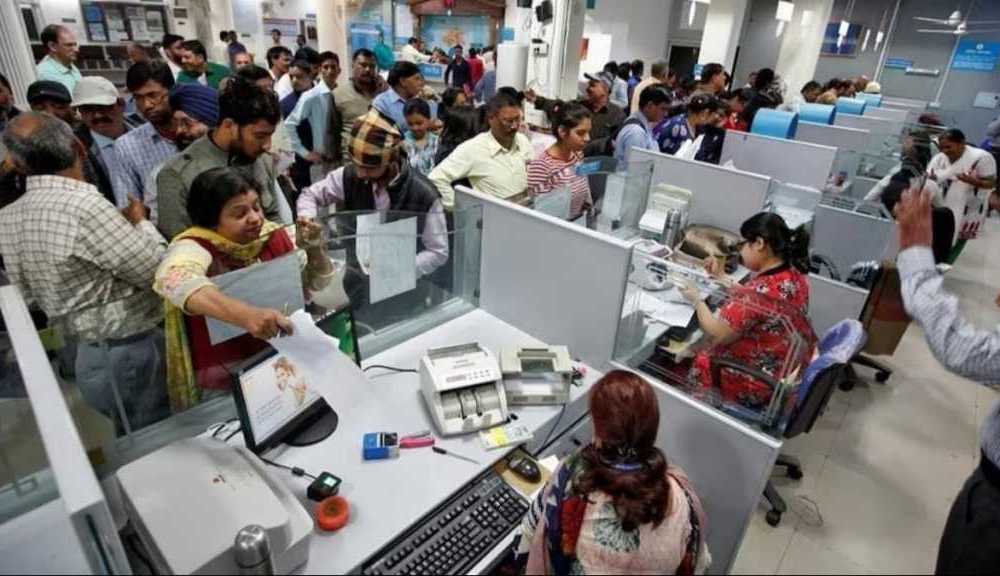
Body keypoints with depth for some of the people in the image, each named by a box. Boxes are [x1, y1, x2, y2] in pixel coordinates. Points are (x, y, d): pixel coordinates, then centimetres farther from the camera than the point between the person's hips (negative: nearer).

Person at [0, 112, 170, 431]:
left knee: (135, 446, 23)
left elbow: (31, 293, 14)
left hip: (87, 355, 8)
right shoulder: (83, 205, -24)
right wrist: (141, 223, 0)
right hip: (130, 355, -8)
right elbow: (157, 270, -19)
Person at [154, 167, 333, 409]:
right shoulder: (194, 247, -14)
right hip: (226, 385, -4)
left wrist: (314, 250, -9)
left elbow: (316, 284, 11)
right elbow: (175, 279, -38)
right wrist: (246, 315, -54)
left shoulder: (272, 235, 0)